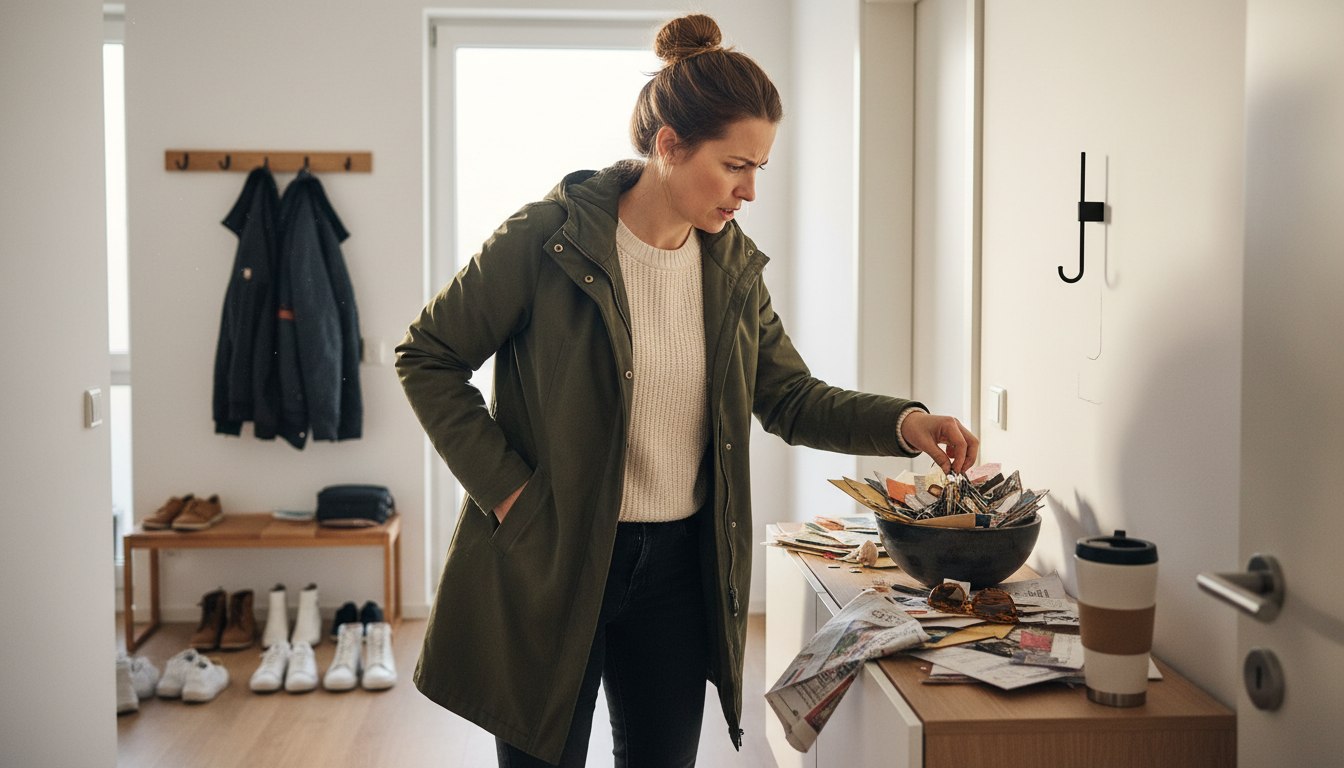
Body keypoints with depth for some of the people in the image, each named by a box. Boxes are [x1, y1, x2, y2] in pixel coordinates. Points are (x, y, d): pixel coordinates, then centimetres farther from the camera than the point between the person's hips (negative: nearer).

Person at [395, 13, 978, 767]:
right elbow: (428, 357, -7)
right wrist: (503, 486, -14)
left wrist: (903, 422, -11)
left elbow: (791, 397, 6)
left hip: (677, 565, 5)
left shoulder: (734, 265, 2)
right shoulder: (547, 239, -14)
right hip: (547, 564, -5)